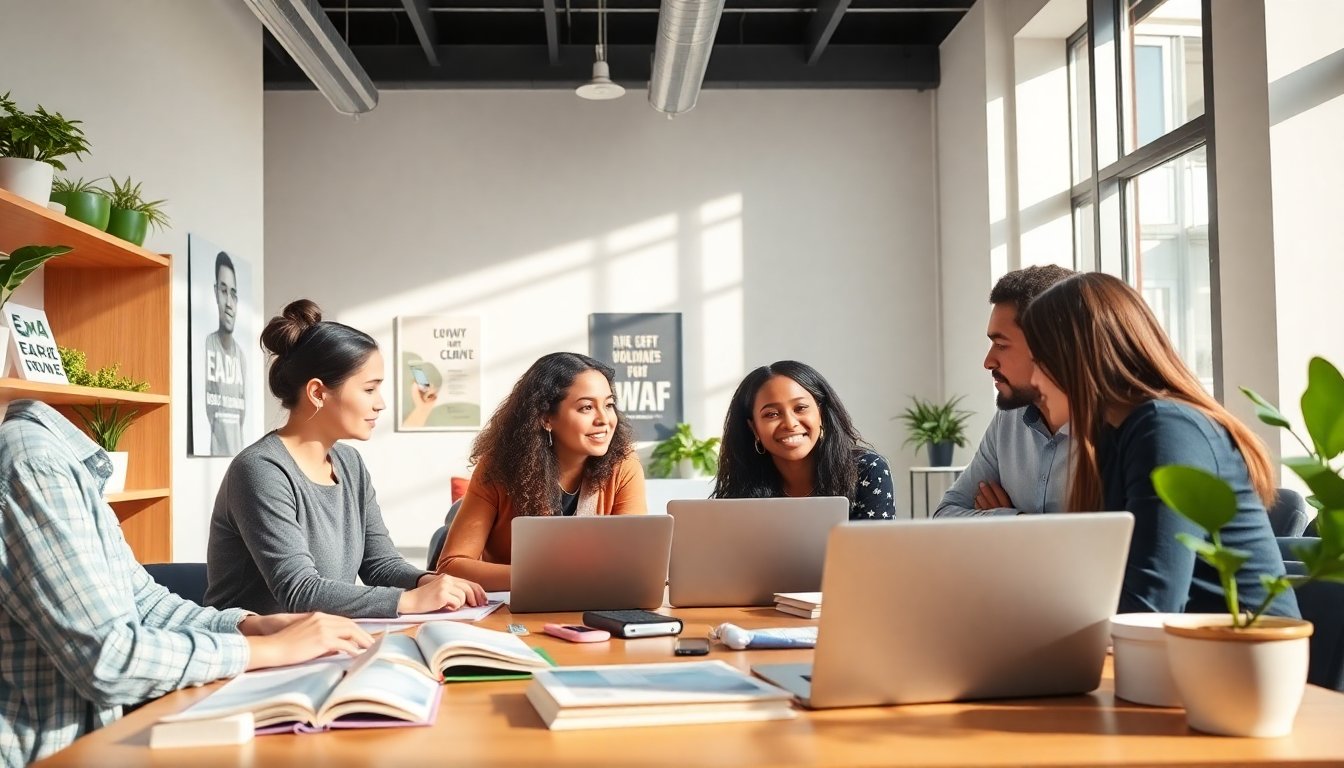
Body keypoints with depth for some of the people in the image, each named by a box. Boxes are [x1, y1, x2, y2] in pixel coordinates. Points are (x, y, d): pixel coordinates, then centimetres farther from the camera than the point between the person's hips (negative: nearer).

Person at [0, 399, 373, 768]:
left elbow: (142, 603, 9)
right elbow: (106, 660, -25)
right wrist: (274, 648, -17)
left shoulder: (55, 450, 8)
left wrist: (257, 625, -6)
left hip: (93, 734, 8)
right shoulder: (31, 460, -21)